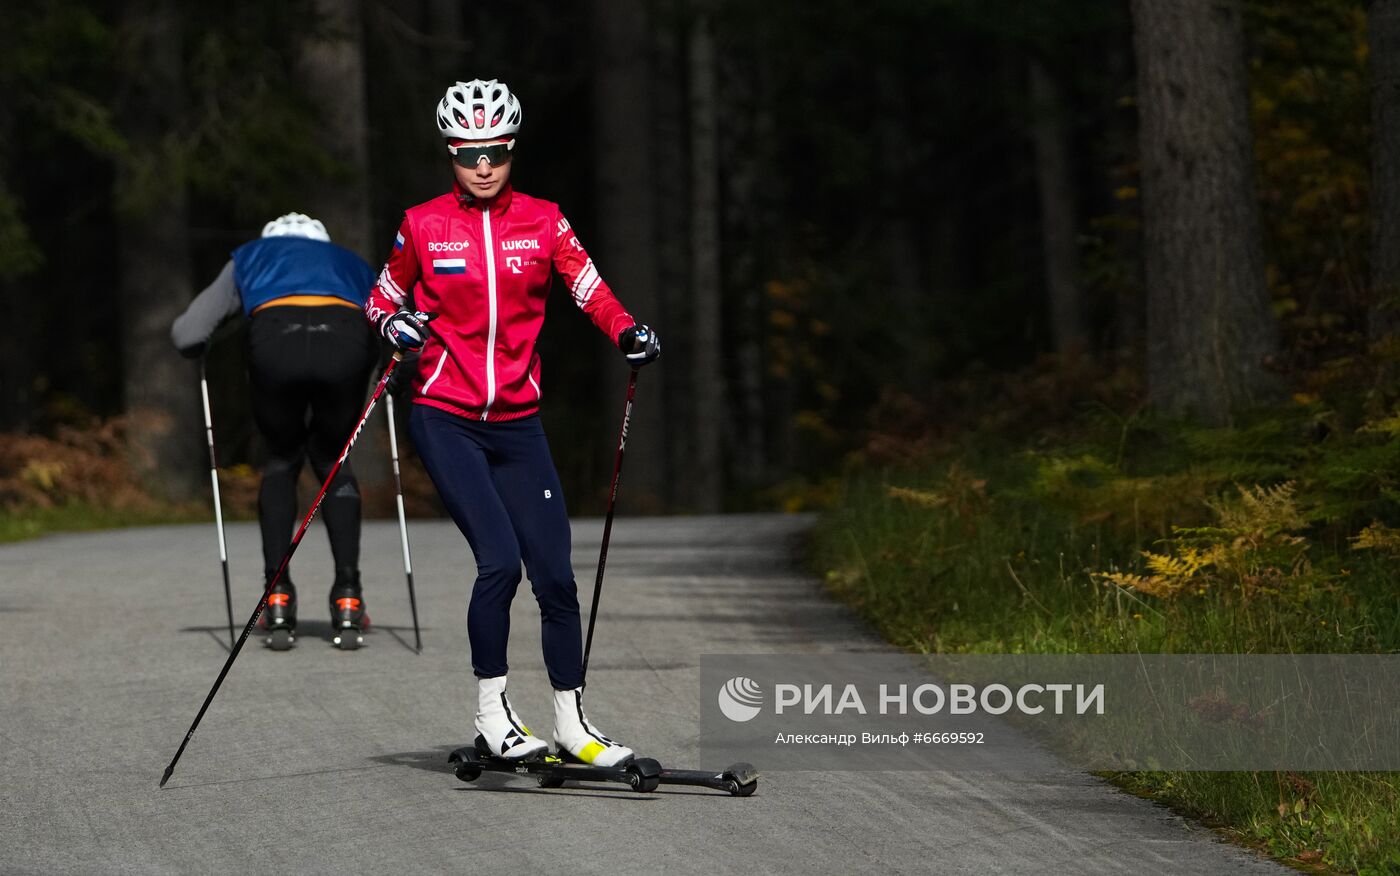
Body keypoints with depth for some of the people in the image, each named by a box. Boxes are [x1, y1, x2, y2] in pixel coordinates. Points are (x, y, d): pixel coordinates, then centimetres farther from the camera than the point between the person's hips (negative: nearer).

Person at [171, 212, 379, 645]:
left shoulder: (249, 258, 38)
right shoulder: (353, 264, 40)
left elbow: (187, 335, 25)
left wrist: (203, 353, 47)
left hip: (276, 347, 0)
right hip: (346, 345, 1)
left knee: (282, 459, 25)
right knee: (333, 462, 24)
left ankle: (278, 595, 15)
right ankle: (347, 596, 12)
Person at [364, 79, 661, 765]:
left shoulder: (542, 222, 3)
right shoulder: (423, 226, -1)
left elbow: (590, 291, 1)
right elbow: (381, 299, 10)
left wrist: (627, 331, -18)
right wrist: (394, 322, -12)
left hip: (516, 423, 3)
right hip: (445, 419, -3)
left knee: (554, 574, 0)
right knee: (499, 559, -18)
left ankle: (571, 722, 13)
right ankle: (490, 709, -2)